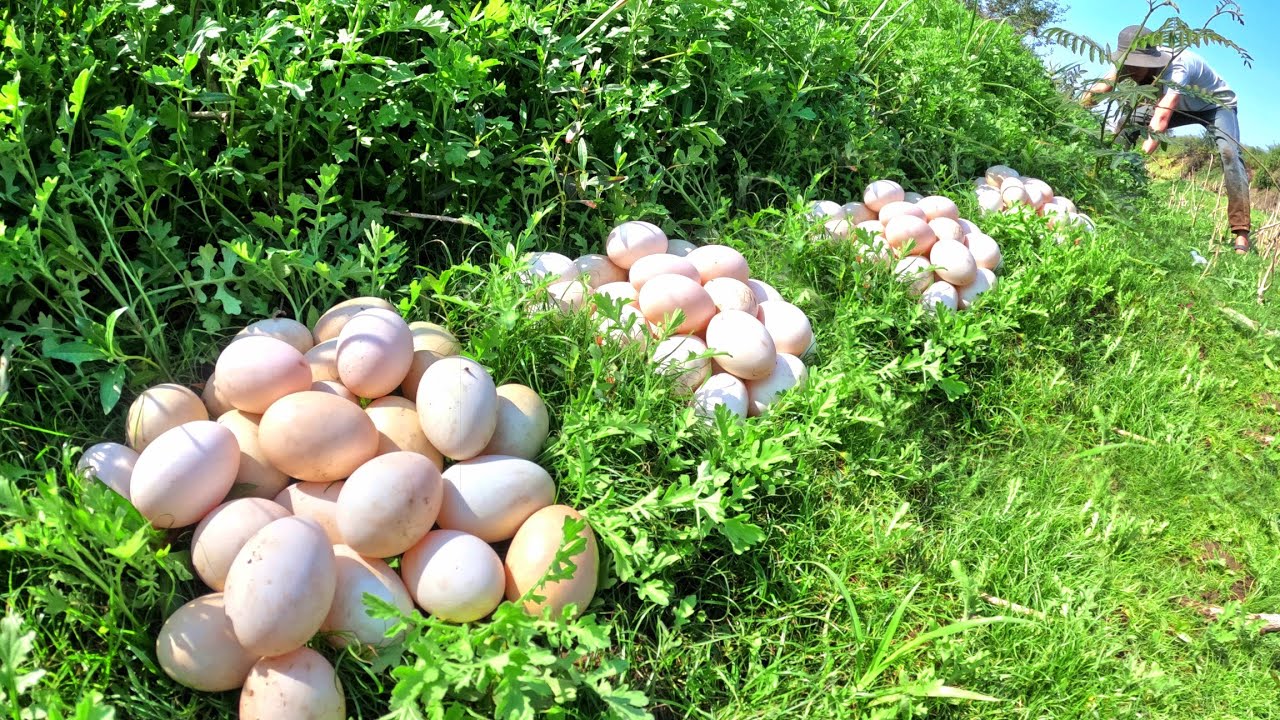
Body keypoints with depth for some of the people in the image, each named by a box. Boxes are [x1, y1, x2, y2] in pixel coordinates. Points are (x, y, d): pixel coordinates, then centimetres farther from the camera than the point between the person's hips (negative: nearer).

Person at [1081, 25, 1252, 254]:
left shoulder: (1177, 66, -42)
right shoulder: (1133, 62, -24)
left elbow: (1162, 117, -55)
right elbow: (1096, 91, -32)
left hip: (1217, 105, -6)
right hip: (1180, 105, 6)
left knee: (1229, 153, -29)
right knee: (1127, 123, -14)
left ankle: (1241, 234, -32)